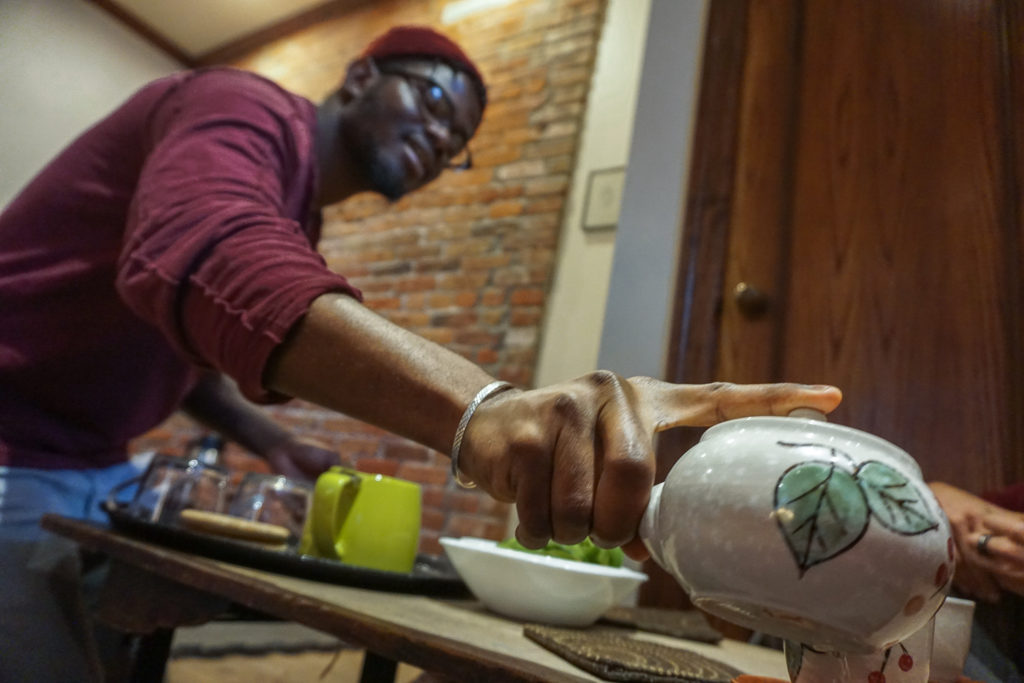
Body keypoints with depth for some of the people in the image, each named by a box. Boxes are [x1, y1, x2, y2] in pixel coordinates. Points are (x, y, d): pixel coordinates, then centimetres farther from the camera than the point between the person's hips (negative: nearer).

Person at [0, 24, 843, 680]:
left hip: (92, 473, 8)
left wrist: (270, 443, 6)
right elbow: (202, 259, -42)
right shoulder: (248, 111, -18)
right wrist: (482, 408, -56)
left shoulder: (295, 221, 9)